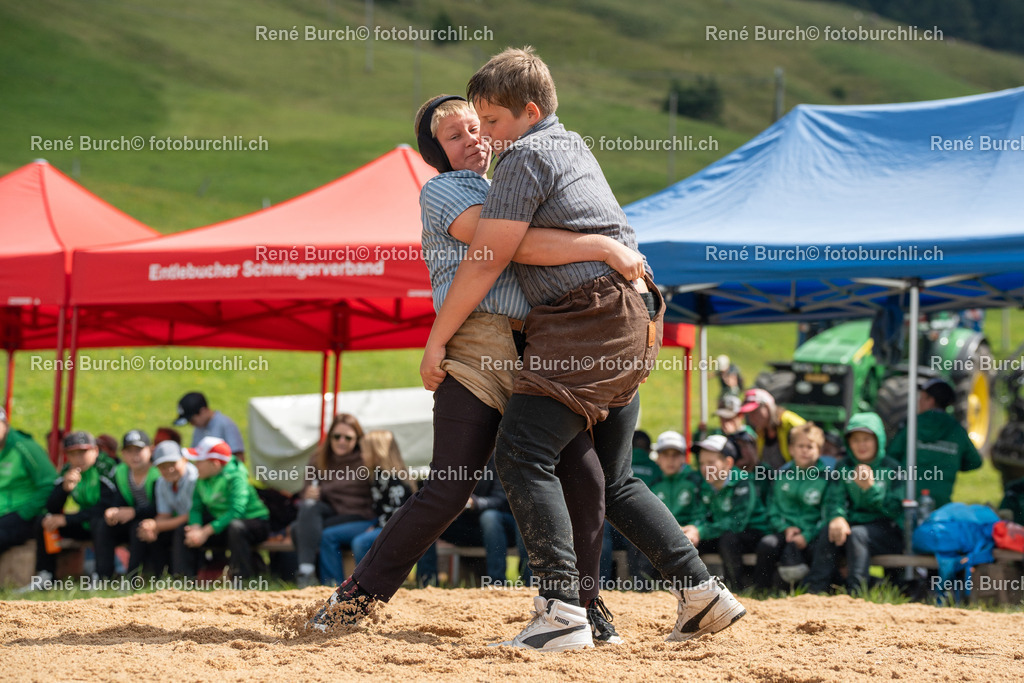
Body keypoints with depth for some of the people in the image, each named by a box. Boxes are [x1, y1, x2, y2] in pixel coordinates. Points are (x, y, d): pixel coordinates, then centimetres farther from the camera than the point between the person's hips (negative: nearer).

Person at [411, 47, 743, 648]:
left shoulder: (528, 155, -7)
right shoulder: (572, 145, 22)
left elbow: (487, 262, -9)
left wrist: (436, 340, -3)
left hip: (590, 321, -10)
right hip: (634, 321, 10)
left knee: (524, 456, -16)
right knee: (613, 479, 15)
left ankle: (563, 610, -26)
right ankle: (703, 592, 11)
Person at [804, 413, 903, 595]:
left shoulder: (891, 468, 0)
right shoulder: (844, 467, 12)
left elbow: (895, 511, -7)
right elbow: (834, 499, -2)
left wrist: (870, 487, -20)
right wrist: (837, 517, -25)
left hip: (886, 532, -3)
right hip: (854, 523, 3)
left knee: (857, 534, -34)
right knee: (828, 532, -28)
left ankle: (855, 592, -38)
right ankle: (814, 590, -32)